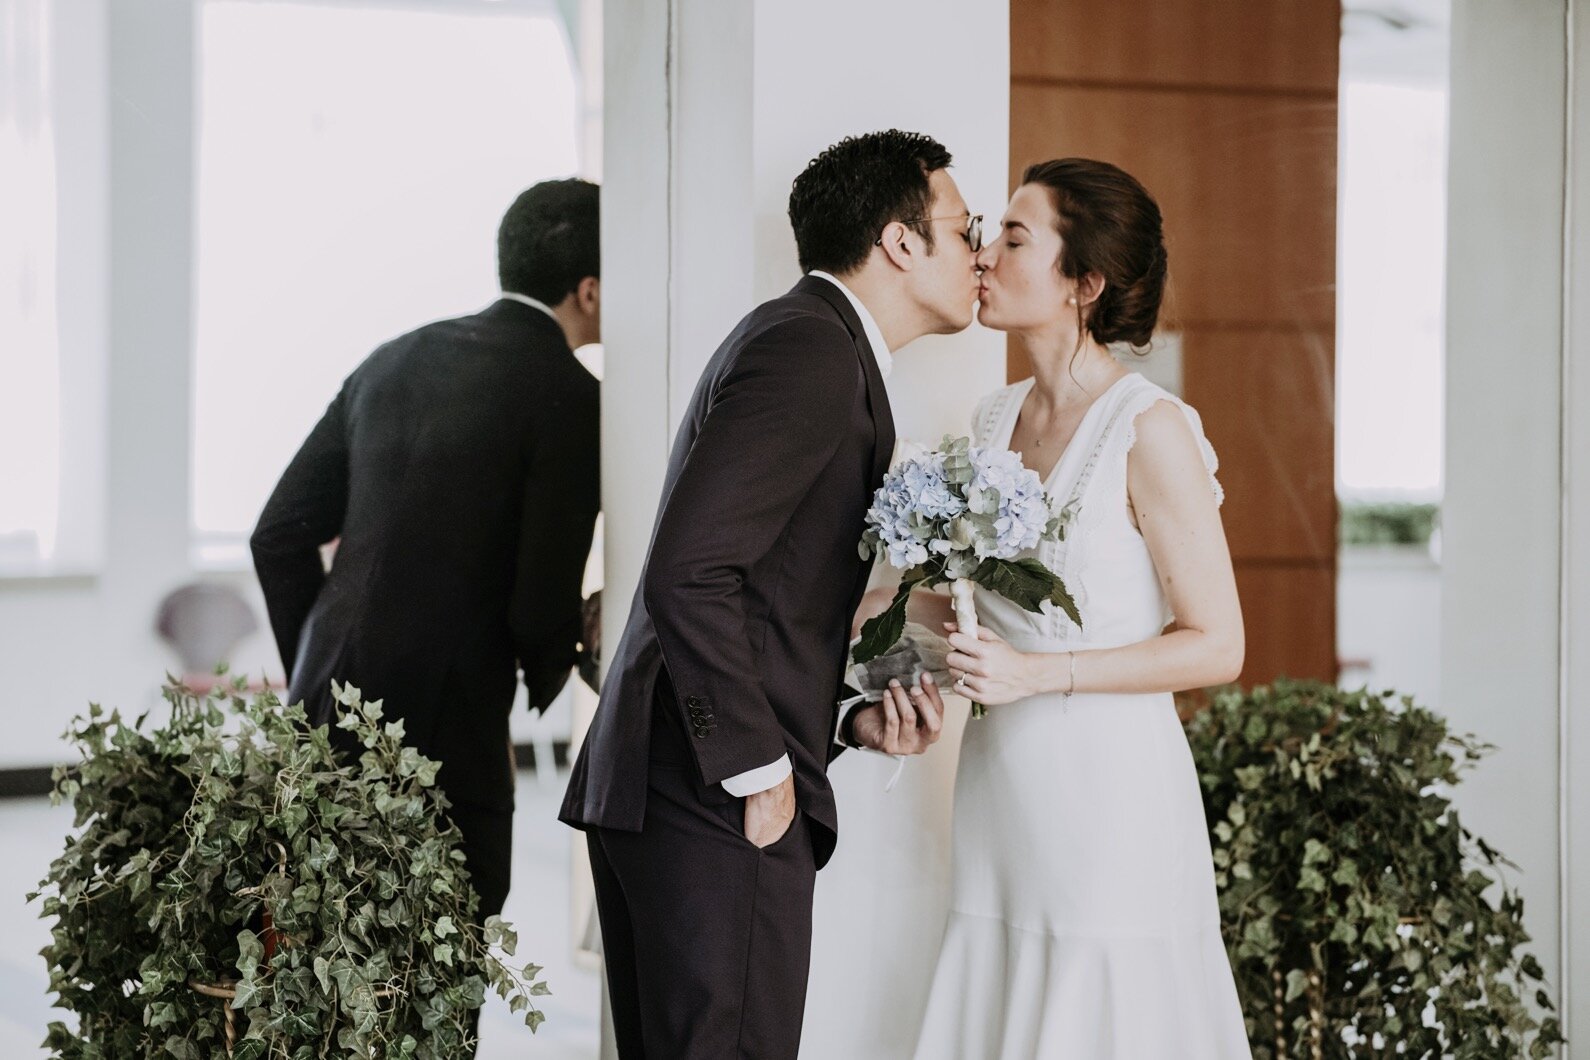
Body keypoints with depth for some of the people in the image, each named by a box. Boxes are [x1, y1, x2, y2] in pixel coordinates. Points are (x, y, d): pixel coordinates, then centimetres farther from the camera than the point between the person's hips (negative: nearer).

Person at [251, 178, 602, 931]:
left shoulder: (395, 360, 12)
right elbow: (542, 601, -12)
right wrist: (547, 677, 11)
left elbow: (280, 534, 13)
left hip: (327, 716, 7)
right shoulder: (571, 400, -9)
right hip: (445, 734, -7)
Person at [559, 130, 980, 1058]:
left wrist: (849, 718, 8)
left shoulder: (810, 345, 20)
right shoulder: (812, 352, -12)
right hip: (720, 805, -11)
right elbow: (689, 574, -22)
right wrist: (759, 770, -17)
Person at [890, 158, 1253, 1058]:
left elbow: (1215, 645, -11)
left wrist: (1038, 673, -18)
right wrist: (891, 603, 8)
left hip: (1109, 790, -6)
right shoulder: (998, 419, 10)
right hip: (1006, 793, 7)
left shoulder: (1150, 429, -12)